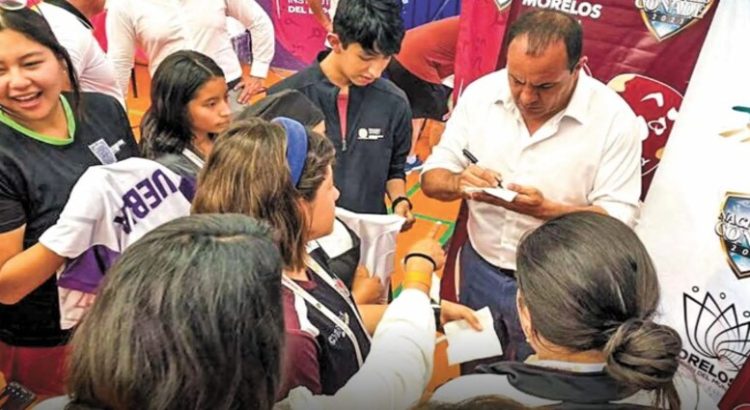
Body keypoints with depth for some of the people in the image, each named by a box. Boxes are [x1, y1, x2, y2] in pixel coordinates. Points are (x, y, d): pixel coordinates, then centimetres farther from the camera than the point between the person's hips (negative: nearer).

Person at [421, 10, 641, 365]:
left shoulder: (614, 118, -16)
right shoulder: (480, 93, -8)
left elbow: (618, 219, -16)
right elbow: (432, 178, -3)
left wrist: (544, 209, -32)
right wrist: (459, 182, -26)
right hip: (479, 270, 3)